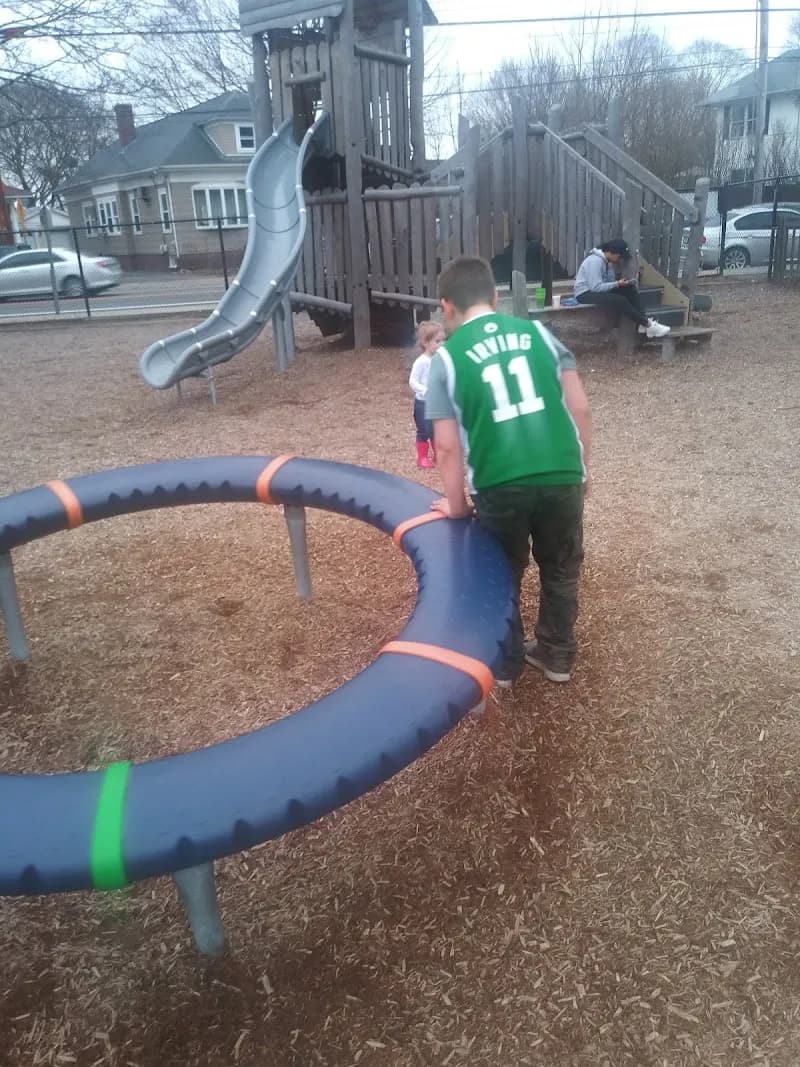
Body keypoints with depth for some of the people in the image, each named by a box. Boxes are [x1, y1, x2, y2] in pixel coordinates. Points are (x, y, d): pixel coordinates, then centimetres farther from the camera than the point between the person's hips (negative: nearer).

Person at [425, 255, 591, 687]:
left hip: (501, 486, -2)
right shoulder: (538, 333, 8)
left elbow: (447, 446, -3)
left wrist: (456, 504, 10)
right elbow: (580, 409, 5)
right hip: (562, 476, 3)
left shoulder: (446, 358, 0)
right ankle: (557, 655, 38)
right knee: (560, 570, 23)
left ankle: (505, 663, 35)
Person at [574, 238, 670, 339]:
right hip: (585, 294, -9)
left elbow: (609, 282, 9)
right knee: (620, 300, -28)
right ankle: (647, 324, -19)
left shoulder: (609, 262, 9)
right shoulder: (595, 261, -21)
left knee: (630, 288, -9)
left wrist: (621, 283, -10)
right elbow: (596, 287, -26)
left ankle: (643, 324, -16)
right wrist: (618, 284, -22)